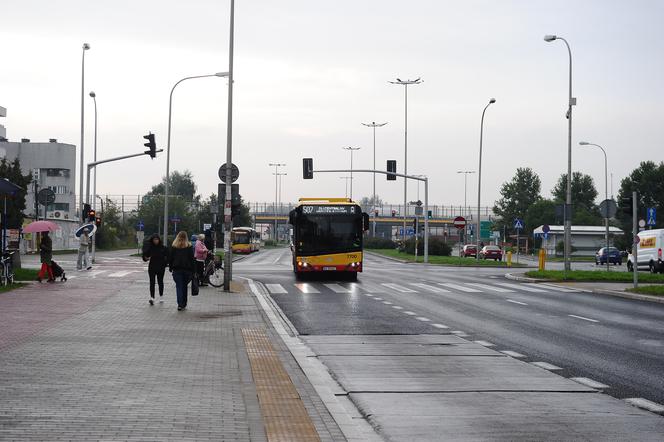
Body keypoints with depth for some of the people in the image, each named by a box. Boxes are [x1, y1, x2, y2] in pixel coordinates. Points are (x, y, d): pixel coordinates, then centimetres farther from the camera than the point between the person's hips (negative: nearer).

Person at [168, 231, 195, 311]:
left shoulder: (174, 247, 1)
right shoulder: (189, 247, -1)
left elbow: (170, 258, 4)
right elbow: (192, 259, -2)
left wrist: (170, 268, 12)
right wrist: (193, 270, 1)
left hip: (177, 270, 0)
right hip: (187, 269, 0)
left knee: (179, 287, -1)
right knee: (184, 286, 13)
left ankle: (180, 304, -12)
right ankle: (184, 304, 17)